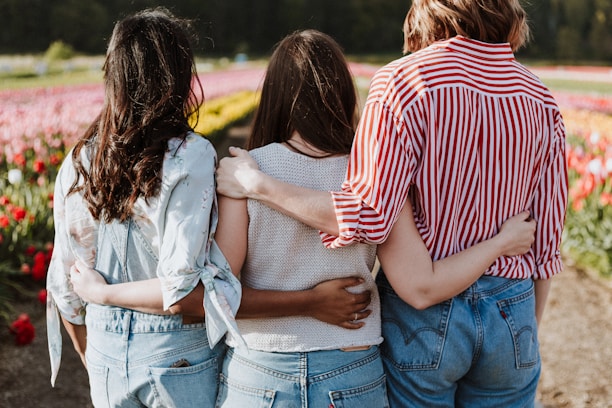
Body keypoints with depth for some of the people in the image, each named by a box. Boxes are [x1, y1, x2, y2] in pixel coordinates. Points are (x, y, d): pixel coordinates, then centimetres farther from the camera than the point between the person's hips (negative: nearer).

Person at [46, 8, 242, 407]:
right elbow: (180, 291, -22)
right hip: (181, 357, -4)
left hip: (106, 354, 4)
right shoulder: (190, 156, -18)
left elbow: (66, 288, 3)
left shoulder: (79, 162, -2)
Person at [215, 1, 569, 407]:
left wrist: (255, 184, -15)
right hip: (512, 315, 4)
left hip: (424, 313, -3)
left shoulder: (406, 80, -15)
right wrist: (527, 328, 17)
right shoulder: (540, 100, 1)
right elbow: (547, 240, 4)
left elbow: (369, 217, -22)